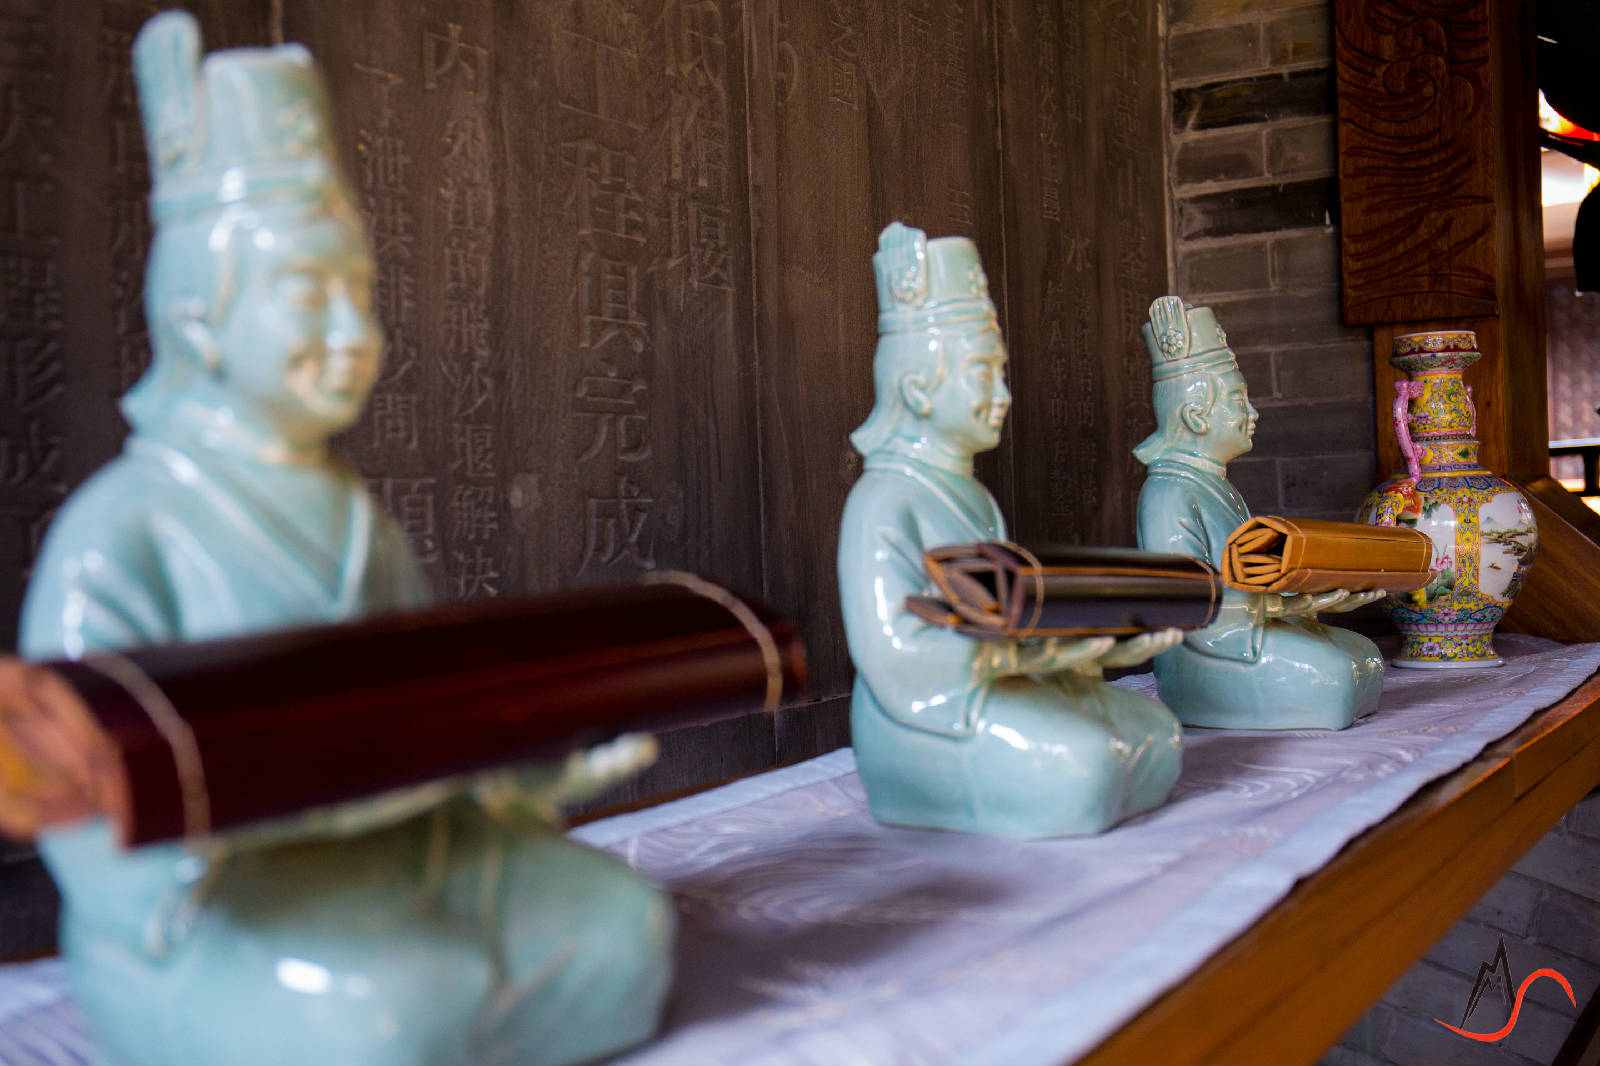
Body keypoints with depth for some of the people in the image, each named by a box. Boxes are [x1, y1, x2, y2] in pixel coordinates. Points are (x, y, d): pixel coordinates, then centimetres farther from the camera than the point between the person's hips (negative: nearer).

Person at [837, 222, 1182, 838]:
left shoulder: (973, 498, 19)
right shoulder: (883, 502, -12)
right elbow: (891, 646, -22)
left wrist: (1099, 645, 1)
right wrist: (1021, 654, -27)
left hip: (1000, 692, 9)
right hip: (928, 713, -9)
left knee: (1156, 733, -2)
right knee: (1071, 764, -30)